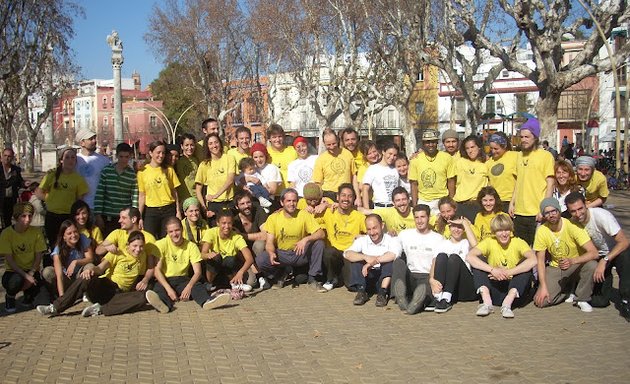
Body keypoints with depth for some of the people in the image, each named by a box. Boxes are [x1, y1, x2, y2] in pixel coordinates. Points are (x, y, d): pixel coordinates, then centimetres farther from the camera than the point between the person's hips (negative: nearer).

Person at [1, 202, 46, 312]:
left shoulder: (36, 232, -4)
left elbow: (38, 257, -2)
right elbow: (9, 260, -14)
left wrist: (30, 274, -17)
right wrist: (25, 275, -24)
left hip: (31, 271, 2)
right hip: (13, 271, -2)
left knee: (36, 285, -30)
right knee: (16, 281, -36)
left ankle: (28, 295, 11)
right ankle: (10, 297, 3)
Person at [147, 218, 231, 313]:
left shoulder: (191, 246, 0)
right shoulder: (161, 244, -4)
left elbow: (197, 272, -6)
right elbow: (157, 270, -10)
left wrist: (189, 287, -27)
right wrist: (169, 289, -26)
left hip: (182, 280, 2)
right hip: (164, 280, -2)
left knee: (197, 286, -29)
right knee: (158, 289, -35)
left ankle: (207, 301, -60)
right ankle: (163, 304, -69)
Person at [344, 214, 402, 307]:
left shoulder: (391, 240, -10)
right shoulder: (362, 240, 0)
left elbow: (394, 254, -32)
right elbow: (347, 254, -16)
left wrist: (372, 262, -29)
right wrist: (365, 257, -33)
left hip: (385, 275, -3)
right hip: (367, 275, 3)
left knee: (390, 260, -28)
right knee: (356, 258, -17)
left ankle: (382, 293, -29)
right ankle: (361, 291, -19)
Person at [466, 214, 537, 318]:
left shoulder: (518, 243, -5)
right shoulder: (489, 242, -3)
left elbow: (533, 260, -26)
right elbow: (469, 257, -21)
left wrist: (508, 273, -30)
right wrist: (492, 270, -30)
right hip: (494, 289, 1)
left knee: (526, 263, -22)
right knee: (478, 260, -16)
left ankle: (507, 303, -30)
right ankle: (487, 302, -26)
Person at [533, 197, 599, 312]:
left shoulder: (572, 226, -20)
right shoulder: (541, 231, -12)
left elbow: (594, 253, -26)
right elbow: (540, 260, -8)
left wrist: (572, 261, -43)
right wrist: (543, 287, -18)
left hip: (577, 265, -2)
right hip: (555, 268, 2)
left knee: (592, 265, -36)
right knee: (540, 300, -19)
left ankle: (582, 299, -9)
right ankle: (567, 289, 13)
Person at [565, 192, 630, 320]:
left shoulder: (601, 215, -28)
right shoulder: (572, 223, -12)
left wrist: (604, 260, -35)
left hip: (617, 251, -3)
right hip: (598, 255, 3)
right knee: (597, 301, -10)